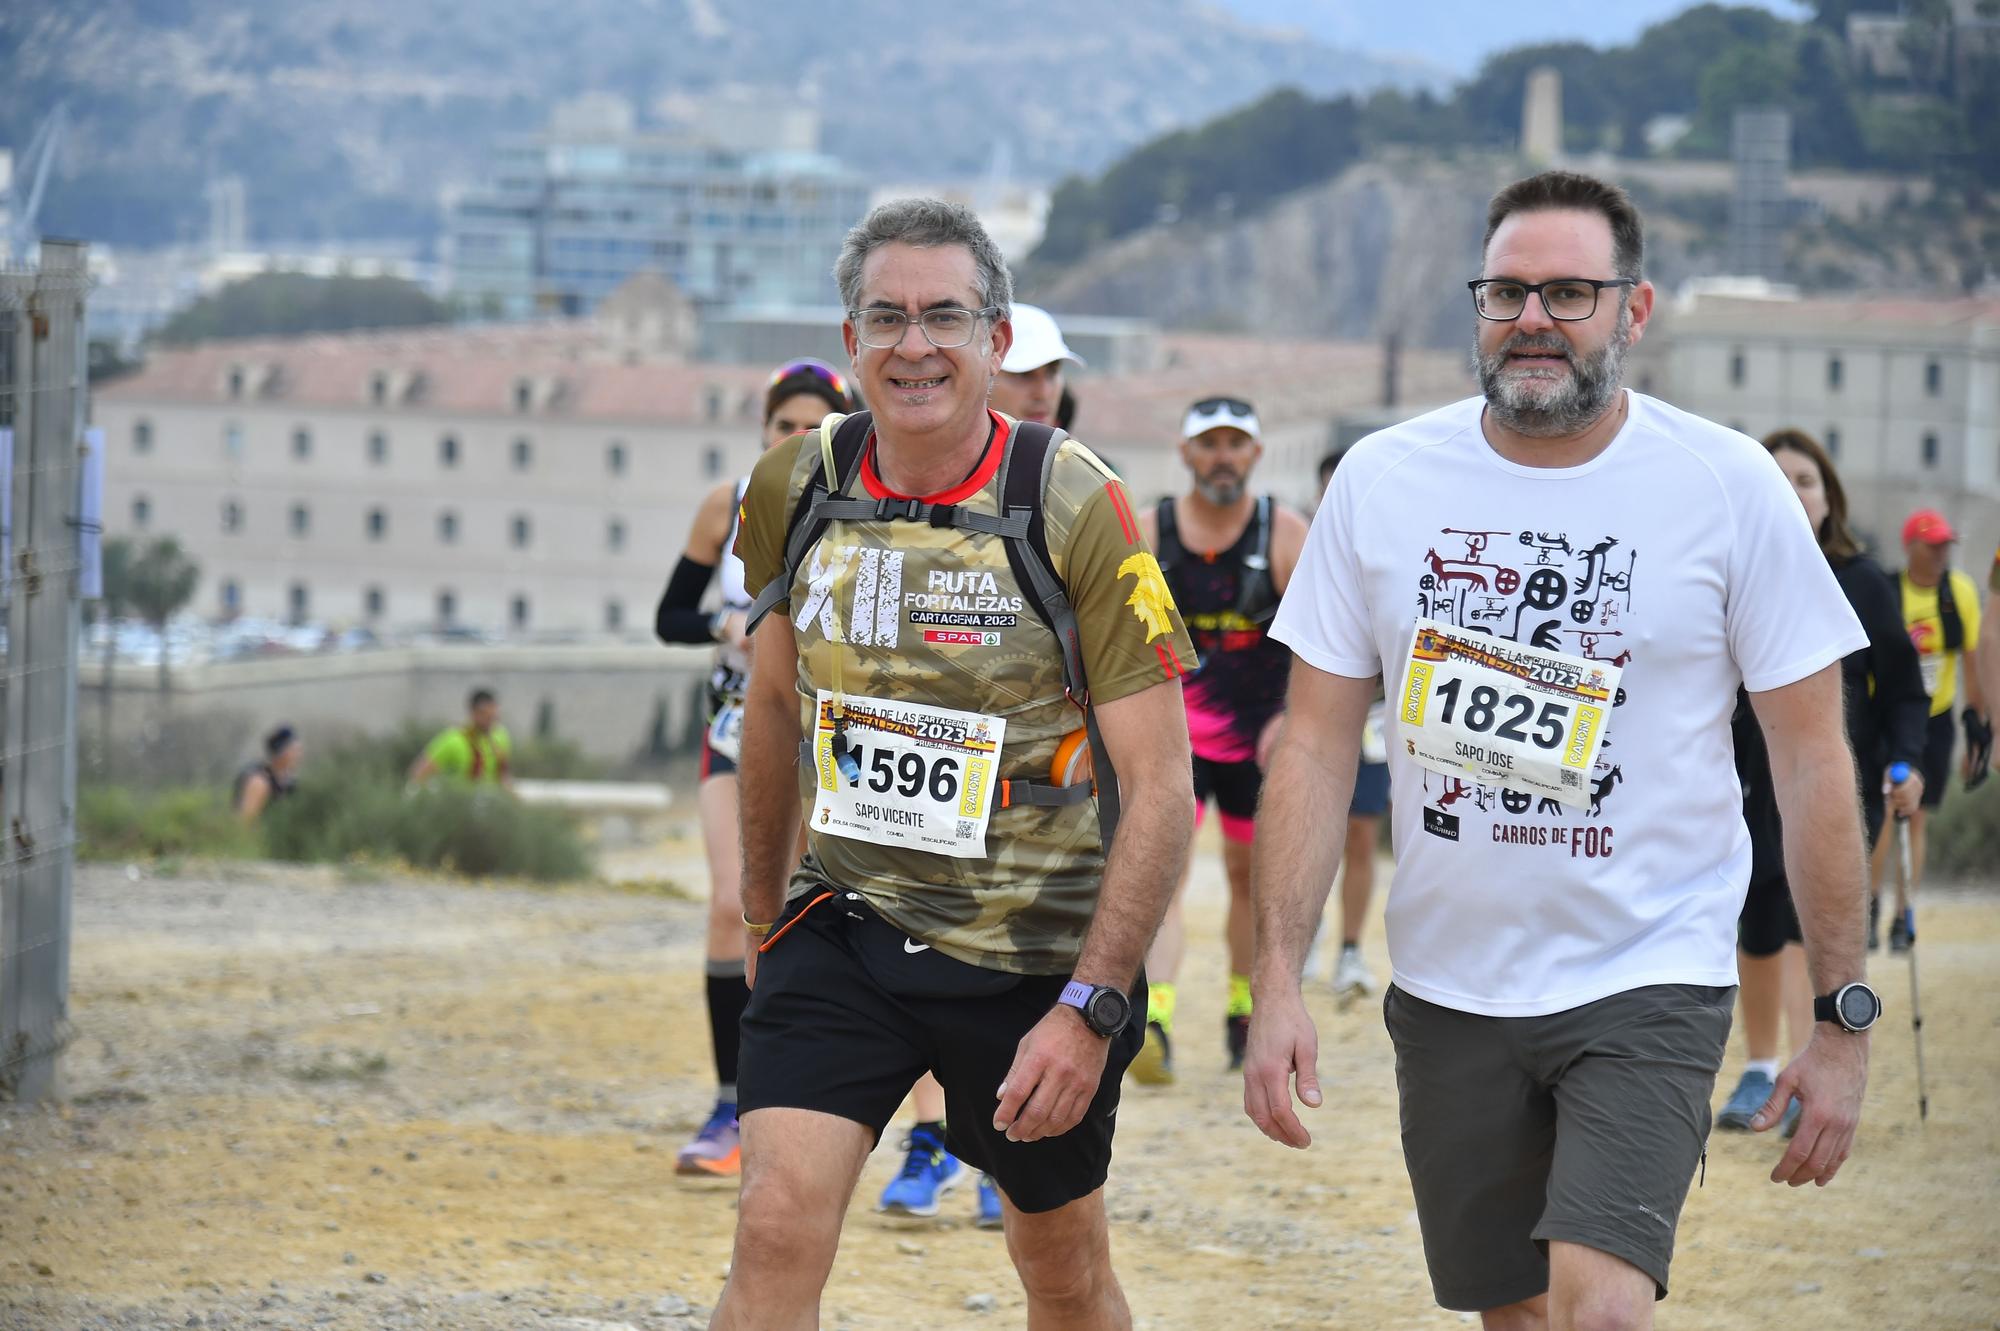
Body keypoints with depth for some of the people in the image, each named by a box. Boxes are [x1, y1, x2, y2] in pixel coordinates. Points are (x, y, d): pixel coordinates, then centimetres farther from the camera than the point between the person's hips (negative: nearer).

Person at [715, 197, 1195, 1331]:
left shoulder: (1075, 509, -15)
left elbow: (1162, 786, -15)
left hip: (1032, 954, -2)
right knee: (778, 1229, -16)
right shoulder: (799, 488, -2)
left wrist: (1088, 1008, -21)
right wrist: (762, 908, 24)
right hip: (844, 928, 2)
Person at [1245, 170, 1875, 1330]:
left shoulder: (1731, 488, -5)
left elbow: (1813, 763, -2)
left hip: (1648, 984, -3)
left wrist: (1846, 1022, -4)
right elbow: (1317, 745, 3)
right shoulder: (1383, 481, 1)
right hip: (1448, 993, 3)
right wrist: (1278, 984, -5)